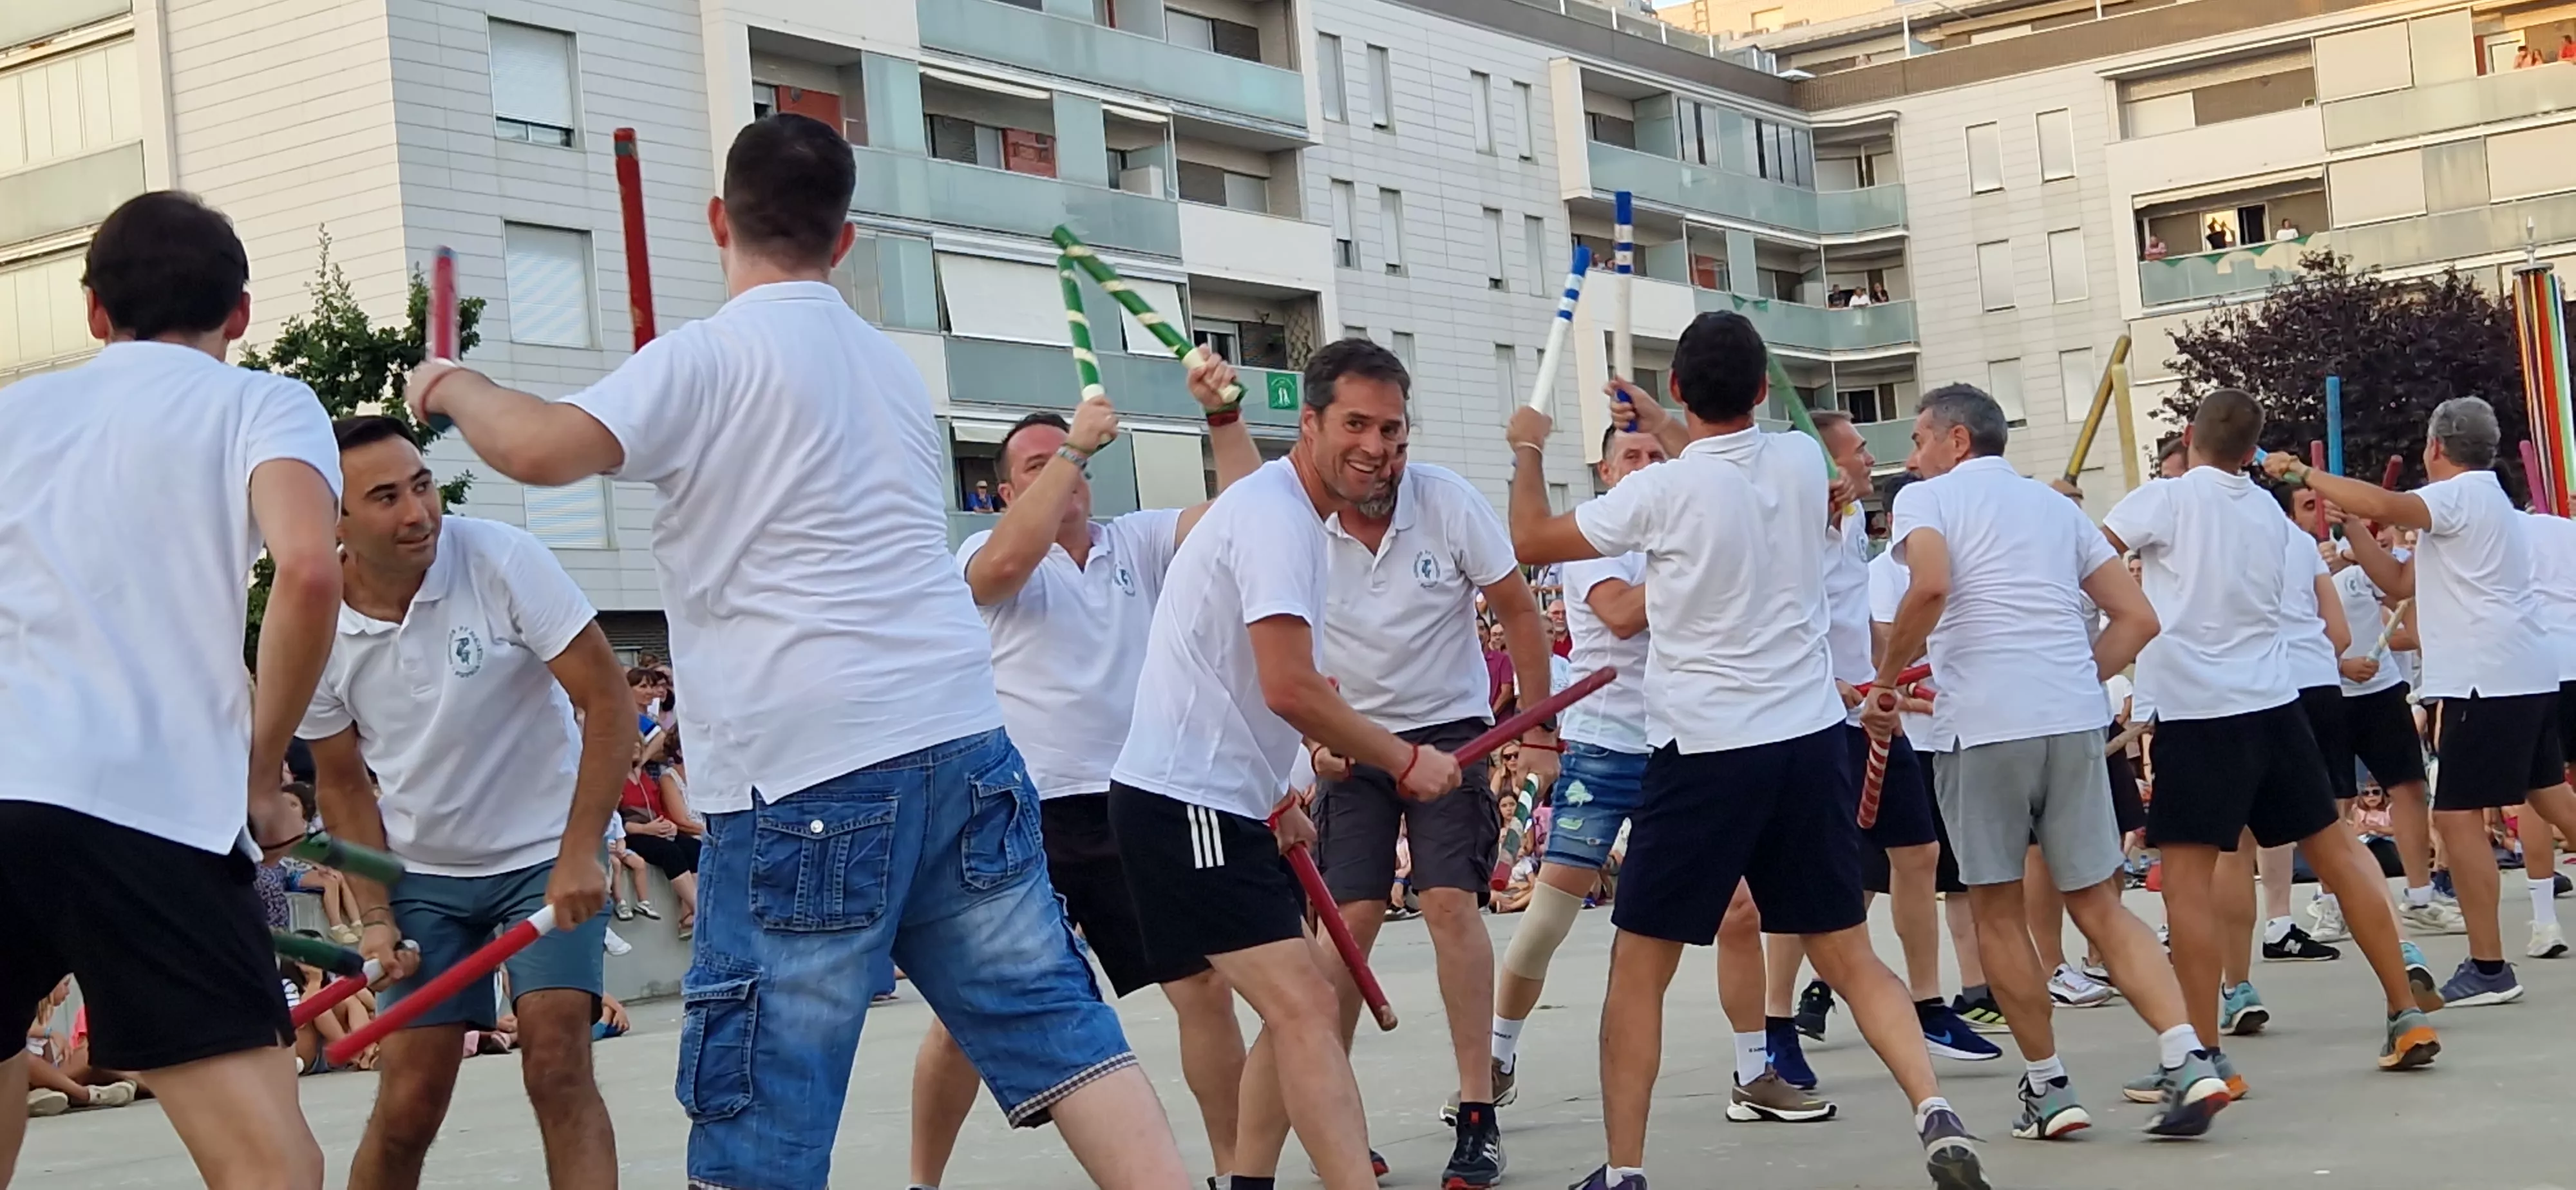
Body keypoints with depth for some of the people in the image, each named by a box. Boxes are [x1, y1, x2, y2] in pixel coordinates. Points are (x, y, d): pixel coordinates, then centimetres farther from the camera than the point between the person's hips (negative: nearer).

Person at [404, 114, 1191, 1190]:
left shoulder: (709, 357, -4)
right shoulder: (889, 364, 19)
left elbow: (540, 448, -17)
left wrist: (453, 387, 3)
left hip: (810, 772, -6)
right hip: (961, 738, 6)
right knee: (1052, 1023, 6)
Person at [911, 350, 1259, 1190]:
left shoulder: (1137, 541, 12)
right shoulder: (985, 558, 1)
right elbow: (1009, 559, -24)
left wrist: (1222, 417, -12)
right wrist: (1075, 445, -18)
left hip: (1135, 809, 3)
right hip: (1024, 817, -3)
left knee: (1206, 988, 1)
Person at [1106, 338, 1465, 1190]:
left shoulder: (1286, 510, 16)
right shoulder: (1277, 516, -16)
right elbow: (1289, 689, -25)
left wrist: (1274, 801, 24)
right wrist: (1406, 761, -13)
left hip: (1224, 803, 11)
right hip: (1186, 805, -11)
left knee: (1303, 1001, 17)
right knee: (1306, 1011, -19)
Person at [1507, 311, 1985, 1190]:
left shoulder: (1662, 492, -12)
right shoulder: (1803, 464, 2)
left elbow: (1531, 541, 2)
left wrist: (1528, 450, 17)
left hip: (1705, 752, -4)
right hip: (1810, 740, 4)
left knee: (1638, 969, 7)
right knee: (1849, 957, 11)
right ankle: (1936, 1113, -7)